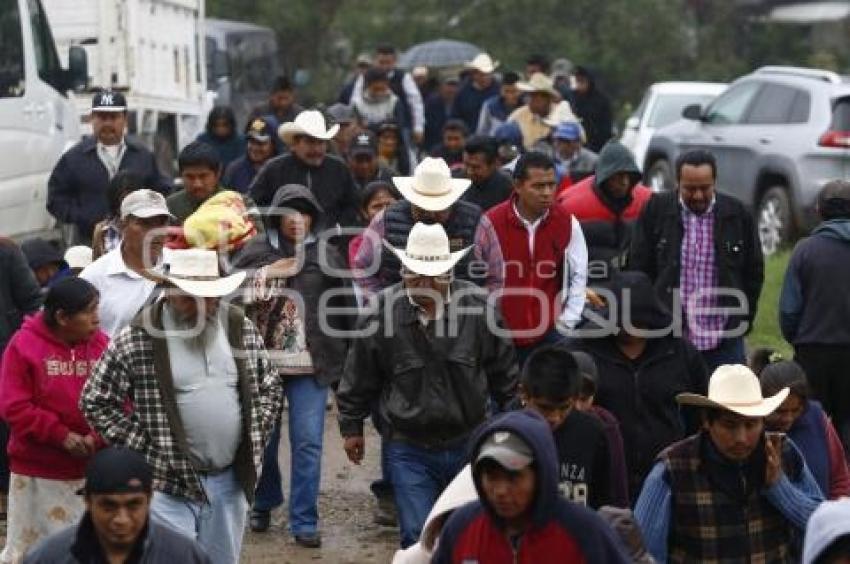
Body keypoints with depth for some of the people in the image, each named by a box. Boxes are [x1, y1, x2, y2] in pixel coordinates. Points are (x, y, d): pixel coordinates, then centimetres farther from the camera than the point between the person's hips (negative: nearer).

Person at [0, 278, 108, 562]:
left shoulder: (103, 344, 1)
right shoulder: (24, 345, -9)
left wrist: (98, 436, -16)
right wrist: (61, 435, -17)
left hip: (92, 469, 3)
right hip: (39, 471, -3)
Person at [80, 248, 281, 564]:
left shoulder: (241, 328, 4)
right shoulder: (137, 337, -10)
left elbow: (270, 387, 17)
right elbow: (96, 402, -4)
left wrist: (255, 440, 5)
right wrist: (143, 448, -8)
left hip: (230, 480, 5)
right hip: (168, 483, -4)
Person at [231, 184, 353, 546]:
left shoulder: (327, 256, 5)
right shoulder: (256, 252, 5)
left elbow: (345, 311, 7)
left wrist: (343, 359, 4)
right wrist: (266, 275, -10)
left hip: (310, 367, -1)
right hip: (262, 364, 1)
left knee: (308, 443, -5)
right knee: (262, 439, 11)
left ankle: (304, 522, 2)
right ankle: (263, 505, 33)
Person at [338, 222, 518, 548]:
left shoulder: (479, 307, -8)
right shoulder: (382, 311, -10)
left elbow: (504, 374, 5)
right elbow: (359, 380, 3)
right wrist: (351, 427, 10)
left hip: (469, 444, 2)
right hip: (409, 448, -1)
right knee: (419, 538, -5)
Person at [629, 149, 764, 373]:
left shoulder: (737, 214, 3)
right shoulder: (656, 211, 0)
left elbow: (754, 271, 11)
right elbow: (639, 269, 3)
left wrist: (742, 323, 6)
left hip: (724, 342, 1)